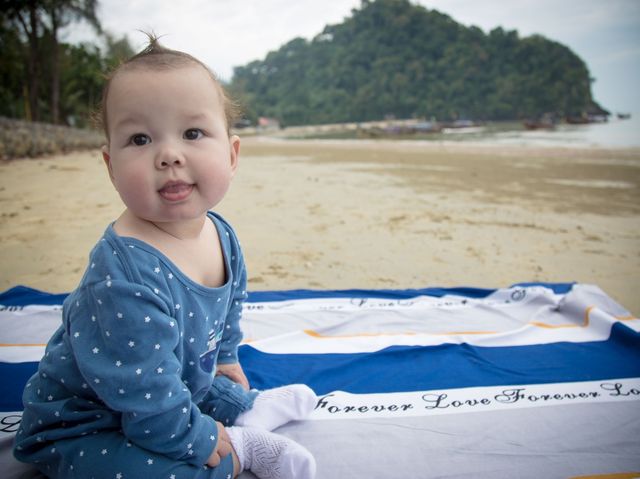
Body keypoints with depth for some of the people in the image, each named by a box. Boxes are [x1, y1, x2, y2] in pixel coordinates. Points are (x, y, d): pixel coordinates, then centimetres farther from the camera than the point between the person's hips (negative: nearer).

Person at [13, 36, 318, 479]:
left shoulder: (220, 234, -11)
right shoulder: (126, 279, -39)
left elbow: (227, 307, 11)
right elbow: (145, 395, -32)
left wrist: (225, 357, 23)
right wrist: (201, 442, -17)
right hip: (81, 427, -8)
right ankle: (244, 443, -9)